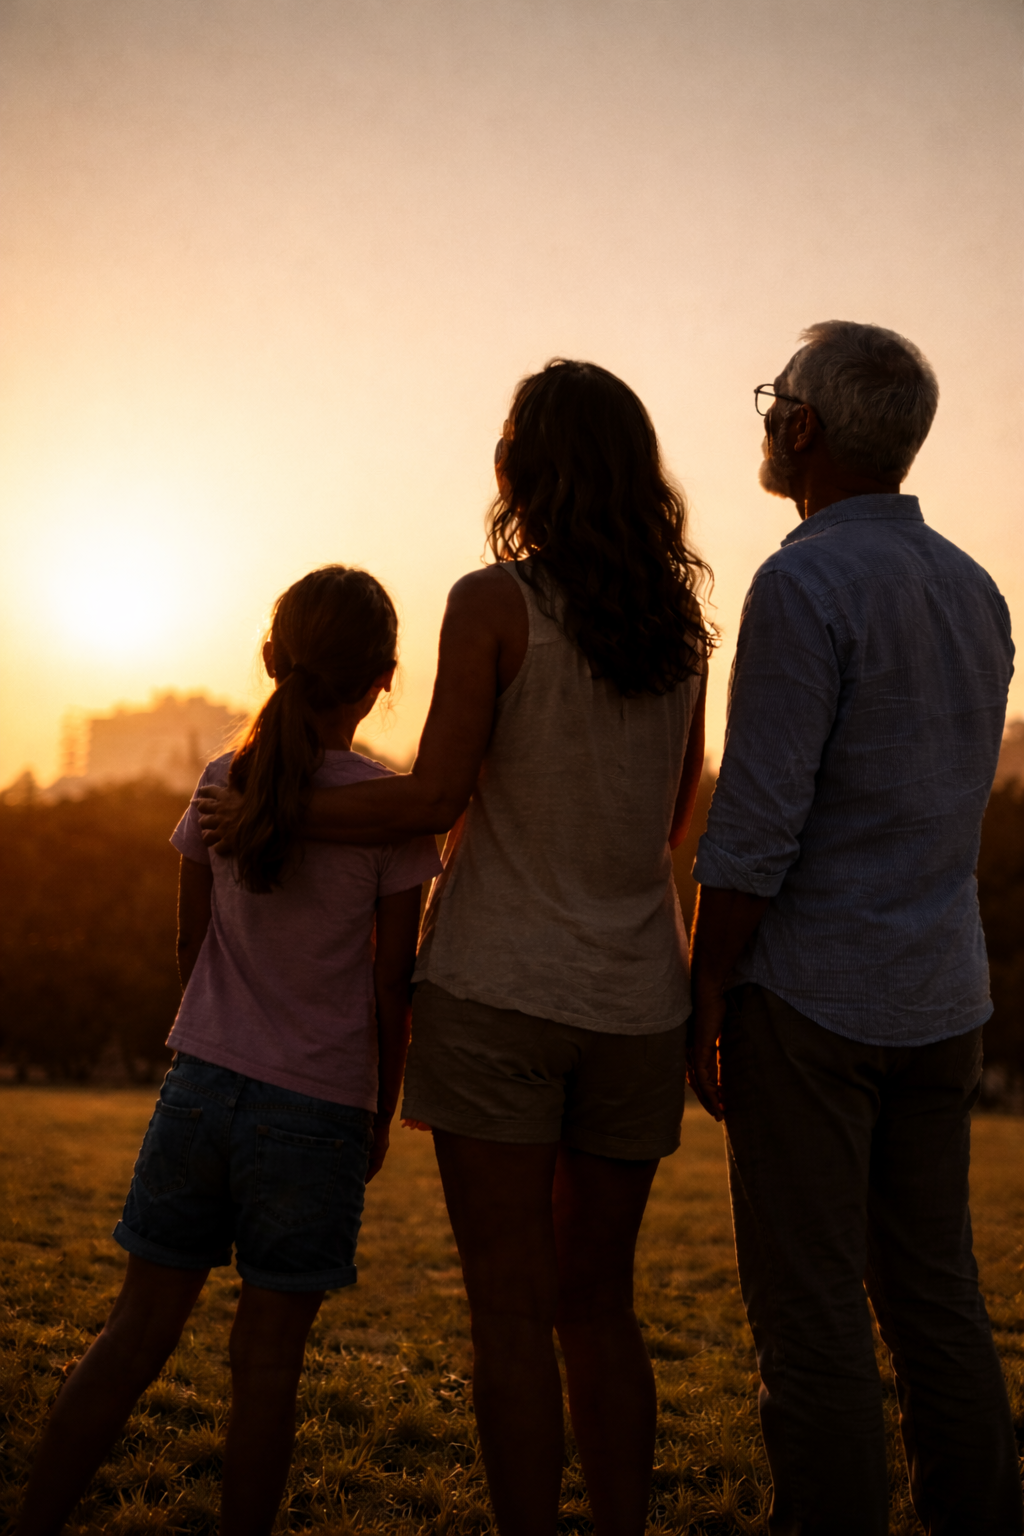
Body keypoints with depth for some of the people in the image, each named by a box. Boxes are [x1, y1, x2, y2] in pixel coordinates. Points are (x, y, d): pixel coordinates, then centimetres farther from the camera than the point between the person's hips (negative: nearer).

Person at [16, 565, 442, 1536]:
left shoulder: (222, 785, 1)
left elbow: (191, 949, 9)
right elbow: (392, 986, -3)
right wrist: (382, 1115, 9)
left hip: (202, 1084, 3)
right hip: (317, 1109, -3)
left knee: (136, 1335, 12)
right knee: (267, 1362, 7)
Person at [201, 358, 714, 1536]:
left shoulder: (494, 601, -9)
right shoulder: (682, 622, 7)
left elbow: (434, 798, -11)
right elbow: (671, 821, 13)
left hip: (497, 991, -5)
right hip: (635, 1003, 5)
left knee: (510, 1312, 2)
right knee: (597, 1303, 15)